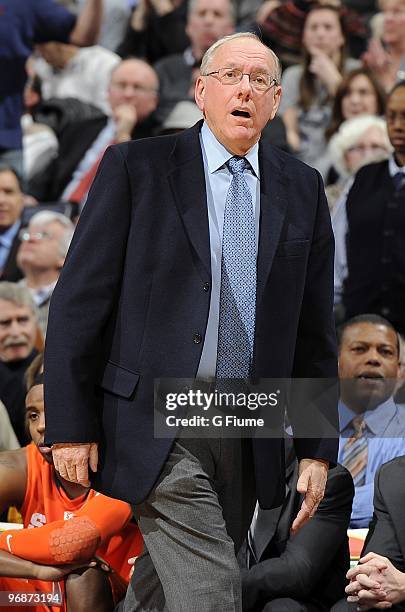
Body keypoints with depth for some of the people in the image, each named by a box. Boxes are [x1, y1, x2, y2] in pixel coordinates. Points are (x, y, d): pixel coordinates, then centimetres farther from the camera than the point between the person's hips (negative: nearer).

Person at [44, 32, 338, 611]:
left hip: (249, 441, 4)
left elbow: (314, 327, 13)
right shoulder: (135, 167, -1)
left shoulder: (302, 189, 11)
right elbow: (79, 300, -2)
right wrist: (71, 426, -7)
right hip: (160, 427, -4)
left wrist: (318, 448, 9)